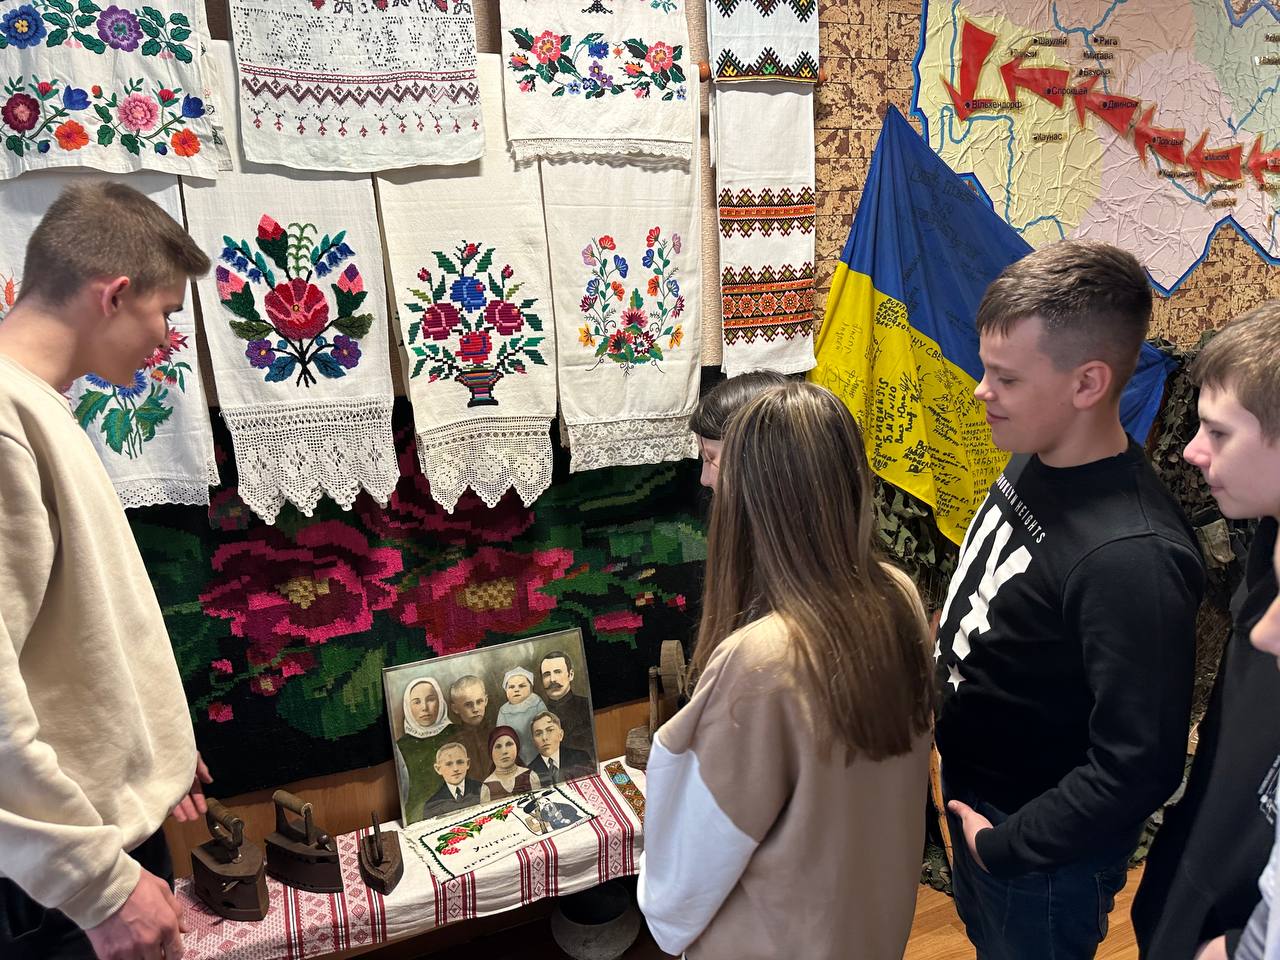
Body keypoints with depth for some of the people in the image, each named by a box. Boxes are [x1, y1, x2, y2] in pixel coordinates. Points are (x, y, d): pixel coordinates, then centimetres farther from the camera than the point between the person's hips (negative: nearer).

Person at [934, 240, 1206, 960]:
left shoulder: (1131, 556, -35)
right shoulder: (1034, 463, -9)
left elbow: (1139, 766, -30)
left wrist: (1007, 844, -17)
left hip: (1042, 852, -7)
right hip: (975, 792, 7)